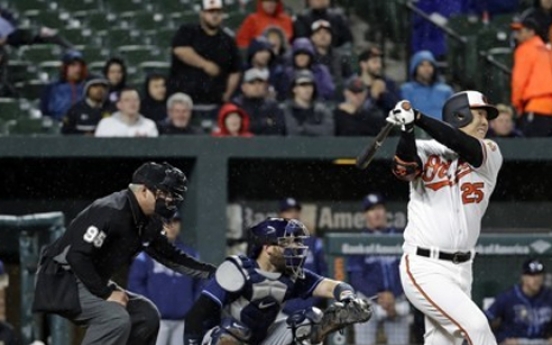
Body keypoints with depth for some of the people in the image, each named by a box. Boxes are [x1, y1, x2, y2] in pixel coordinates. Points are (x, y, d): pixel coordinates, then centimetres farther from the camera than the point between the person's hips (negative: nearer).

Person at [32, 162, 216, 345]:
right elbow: (77, 256, -29)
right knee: (116, 318, -28)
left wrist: (208, 272, 9)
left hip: (95, 282, 10)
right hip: (61, 280, -10)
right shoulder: (111, 212, -25)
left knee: (147, 314, 4)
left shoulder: (148, 223, 4)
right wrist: (106, 293, -26)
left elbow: (168, 255, 18)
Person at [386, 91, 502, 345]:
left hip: (461, 272, 5)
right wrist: (407, 129, -41)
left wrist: (418, 118, -28)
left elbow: (467, 148, -16)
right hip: (425, 268, -5)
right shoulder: (427, 152, -1)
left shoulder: (491, 155, 6)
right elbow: (403, 168, -22)